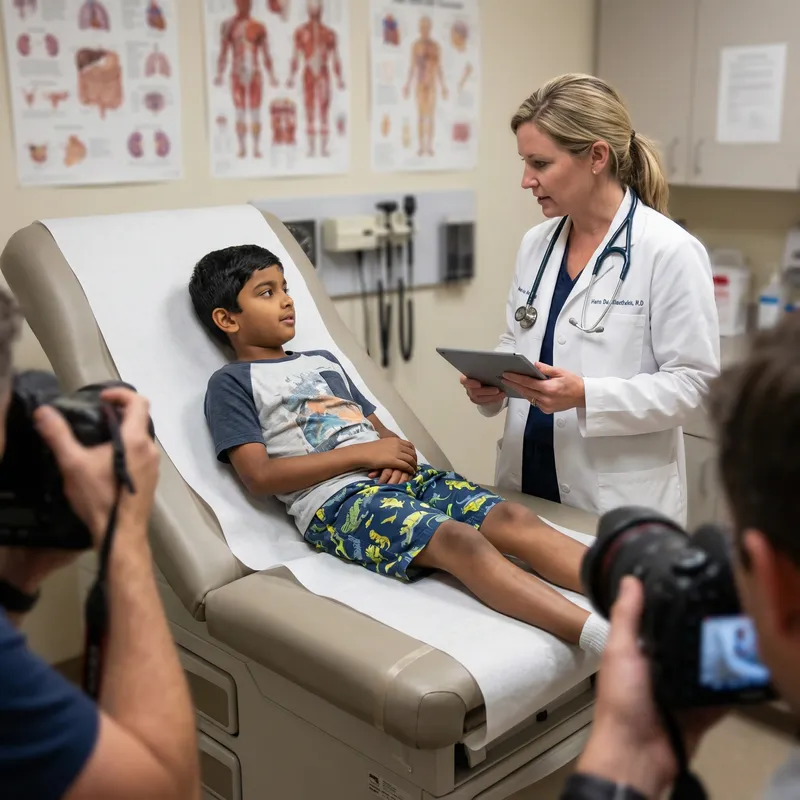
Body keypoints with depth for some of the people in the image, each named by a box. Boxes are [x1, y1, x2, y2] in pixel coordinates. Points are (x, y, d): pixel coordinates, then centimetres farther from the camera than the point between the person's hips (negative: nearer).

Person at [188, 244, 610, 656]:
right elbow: (259, 476, -6)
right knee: (459, 541, -32)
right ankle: (601, 635, -48)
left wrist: (398, 453, 0)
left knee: (513, 519, -19)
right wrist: (364, 453, -9)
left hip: (401, 478, 7)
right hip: (334, 499, -7)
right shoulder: (231, 383, 7)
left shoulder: (323, 361, 29)